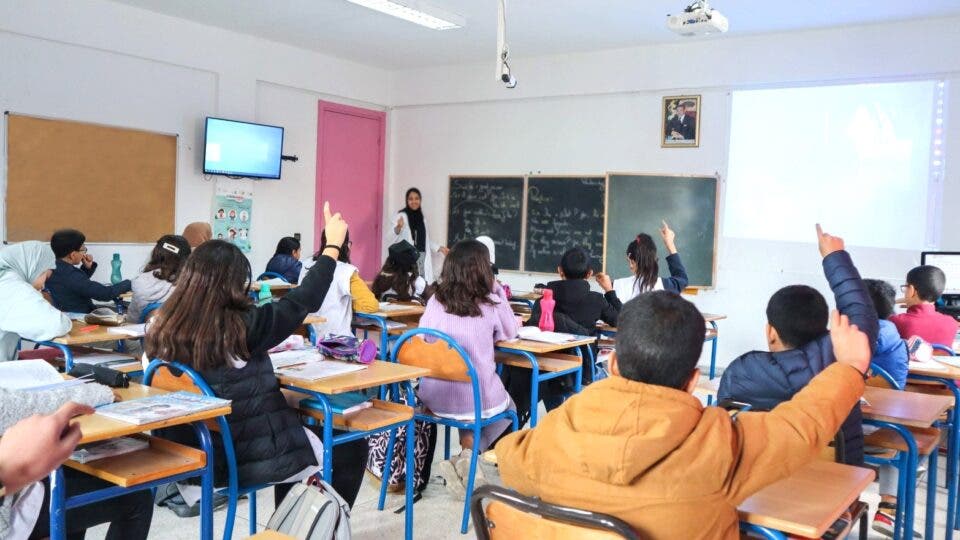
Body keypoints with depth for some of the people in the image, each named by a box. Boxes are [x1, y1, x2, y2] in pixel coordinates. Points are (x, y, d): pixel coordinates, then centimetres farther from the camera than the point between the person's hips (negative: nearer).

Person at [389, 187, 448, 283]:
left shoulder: (421, 217, 16)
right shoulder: (401, 216, -2)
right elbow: (391, 237, -16)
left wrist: (439, 248, 21)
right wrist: (398, 228, -35)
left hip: (422, 258, 6)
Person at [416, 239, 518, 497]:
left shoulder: (435, 301, -1)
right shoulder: (490, 304, -7)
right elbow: (511, 333, 12)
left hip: (434, 399, 4)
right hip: (477, 400, -4)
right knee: (508, 406, 30)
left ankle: (466, 456, 20)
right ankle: (468, 454, 7)